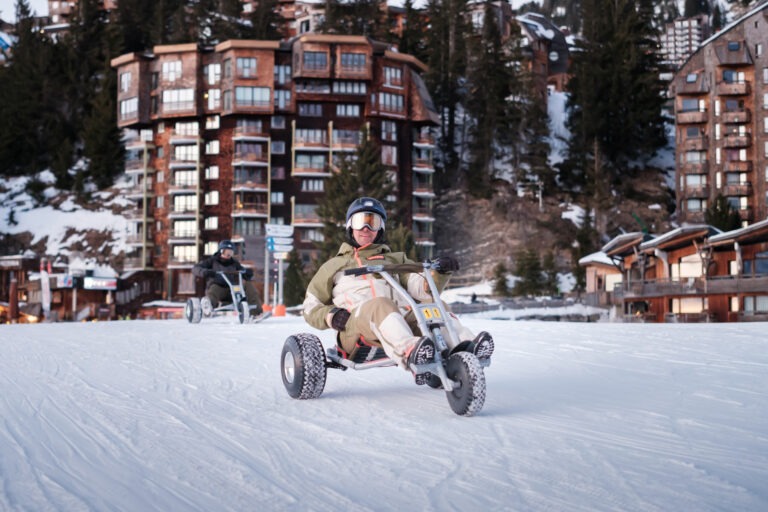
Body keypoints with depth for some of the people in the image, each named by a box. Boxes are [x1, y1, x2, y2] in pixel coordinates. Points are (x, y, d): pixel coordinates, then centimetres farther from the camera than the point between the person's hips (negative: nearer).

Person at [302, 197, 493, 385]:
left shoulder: (395, 260, 33)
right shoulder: (335, 265, 31)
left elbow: (422, 288, 15)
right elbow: (310, 307, 26)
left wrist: (440, 273, -7)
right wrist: (330, 316, 3)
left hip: (401, 318, 3)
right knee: (380, 305, -37)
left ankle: (464, 349, -51)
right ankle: (410, 352, -66)